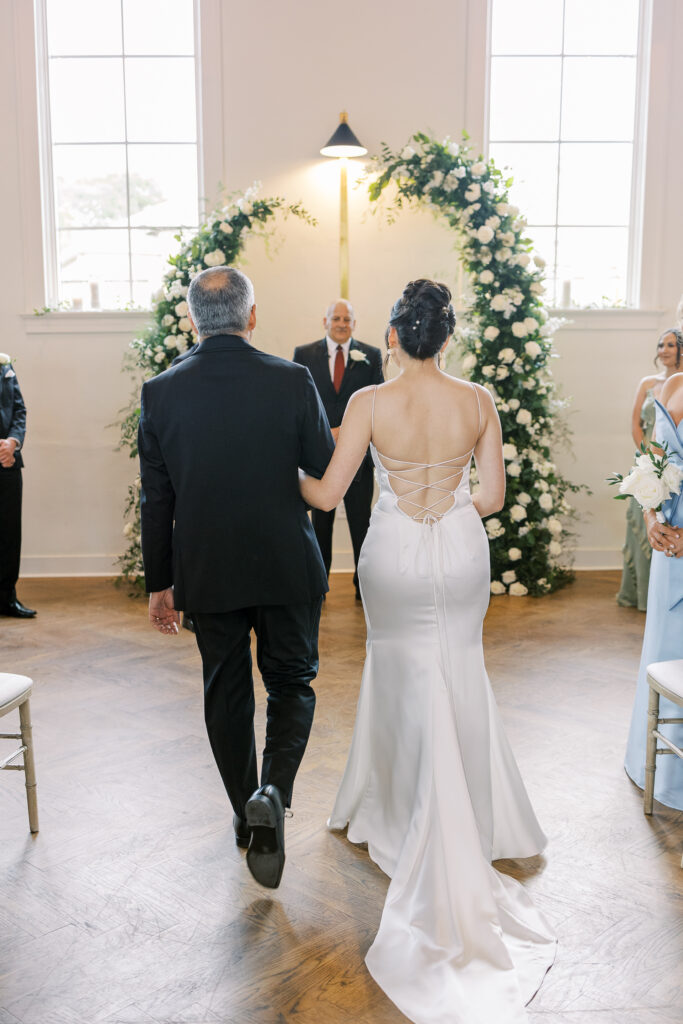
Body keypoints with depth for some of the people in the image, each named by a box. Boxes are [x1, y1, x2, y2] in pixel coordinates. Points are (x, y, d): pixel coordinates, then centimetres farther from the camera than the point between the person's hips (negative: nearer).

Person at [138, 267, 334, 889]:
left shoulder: (160, 392, -5)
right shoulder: (292, 381, -10)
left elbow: (155, 500, 0)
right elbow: (327, 470, -1)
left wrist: (159, 583, 8)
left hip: (205, 572, 2)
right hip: (286, 566, -1)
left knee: (226, 692, 17)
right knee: (291, 683, 15)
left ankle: (247, 813, 32)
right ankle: (272, 794, -7)